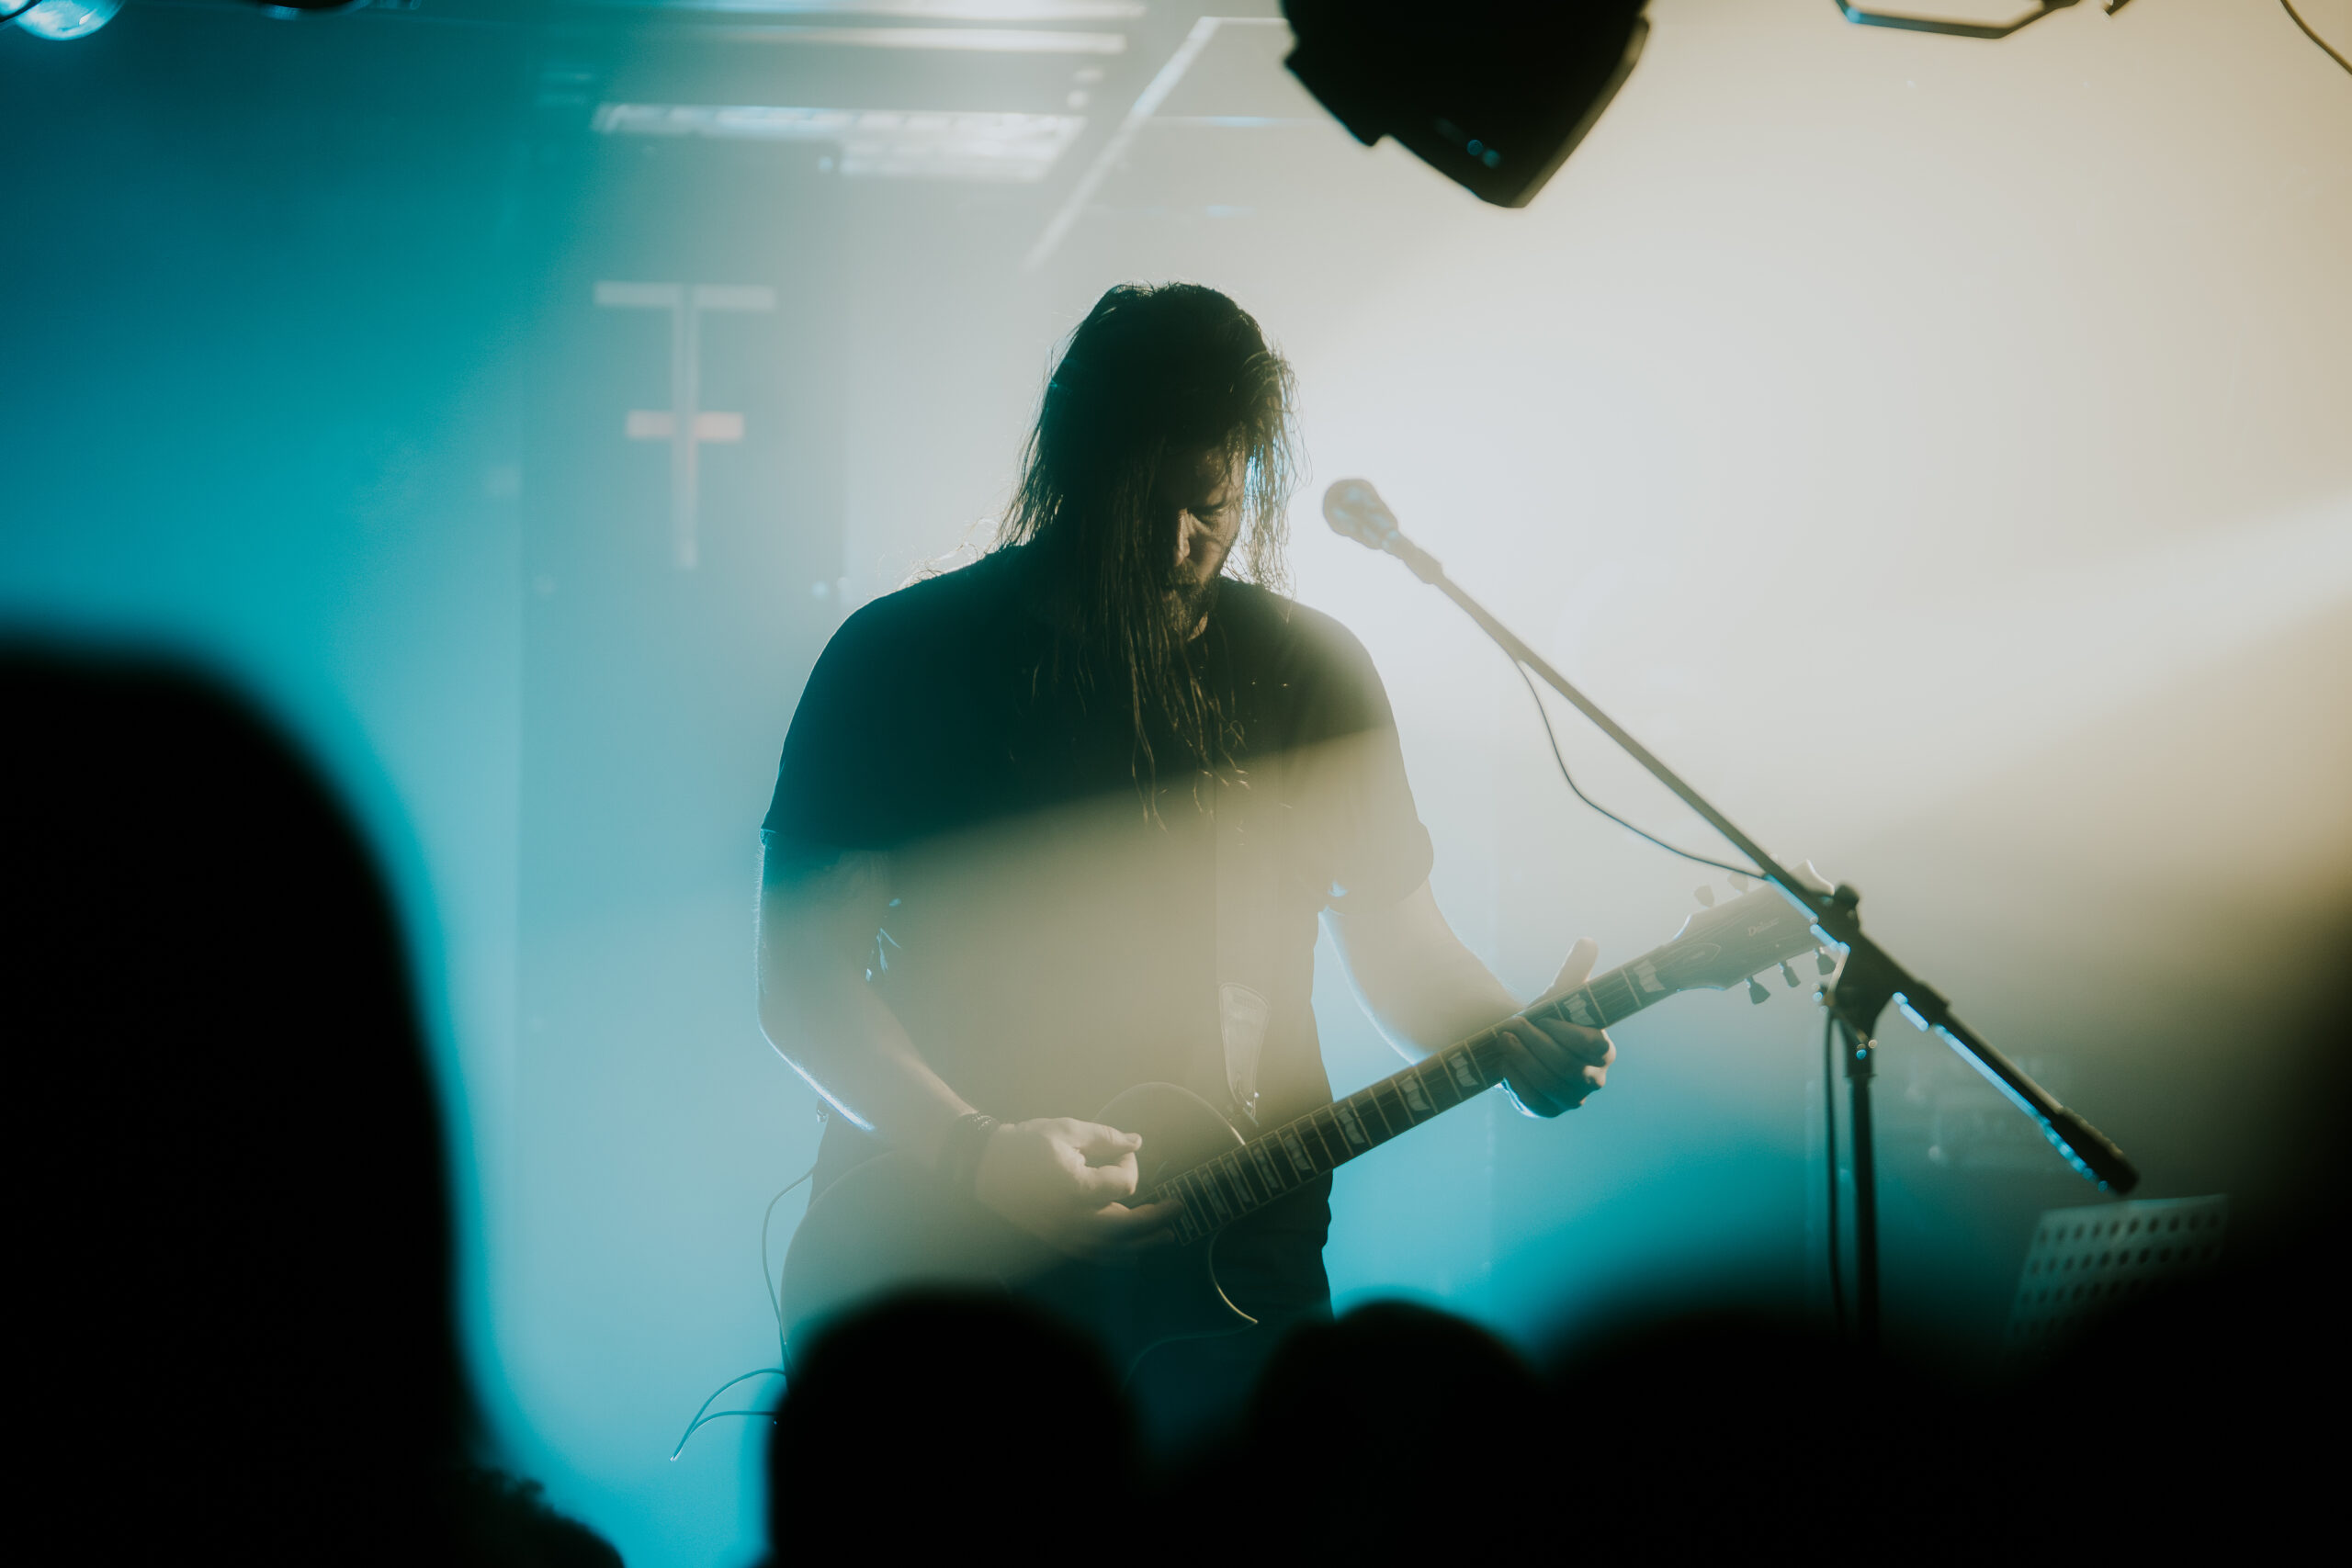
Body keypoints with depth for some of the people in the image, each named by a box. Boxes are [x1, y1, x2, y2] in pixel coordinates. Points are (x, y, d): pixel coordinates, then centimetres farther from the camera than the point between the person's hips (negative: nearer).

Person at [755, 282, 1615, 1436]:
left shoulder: (1309, 673, 8)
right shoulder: (904, 657, -2)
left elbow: (1395, 938, 16)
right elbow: (800, 975, -4)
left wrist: (1513, 1041, -6)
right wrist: (974, 1153, -18)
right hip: (940, 1246, -2)